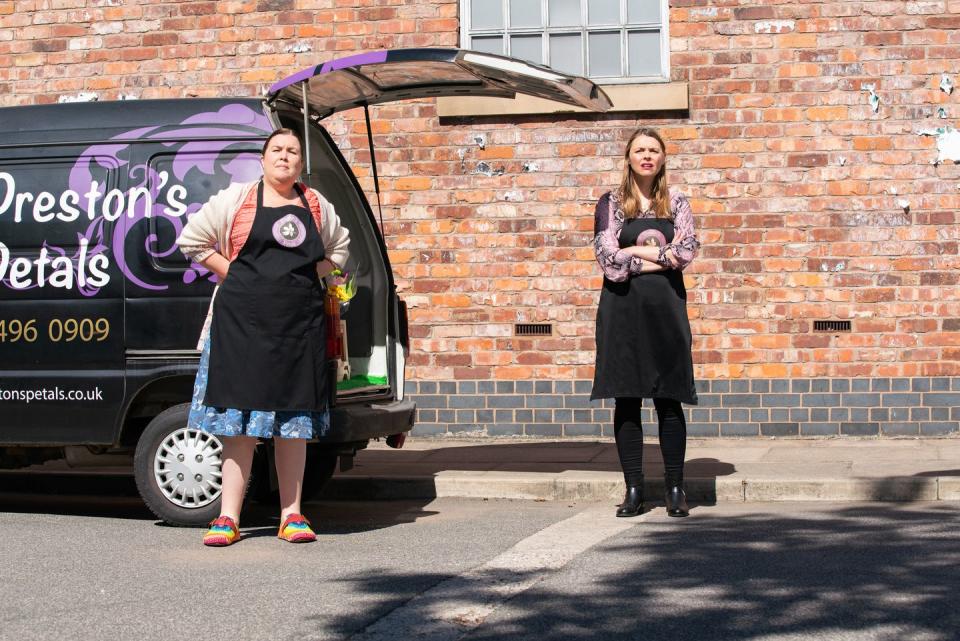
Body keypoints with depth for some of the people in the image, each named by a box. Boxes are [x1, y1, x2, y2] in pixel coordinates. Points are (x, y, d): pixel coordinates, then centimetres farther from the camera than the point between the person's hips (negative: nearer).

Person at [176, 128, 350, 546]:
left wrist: (314, 274, 7)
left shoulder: (316, 205, 12)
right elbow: (192, 239, 6)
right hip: (242, 319, -3)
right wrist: (233, 274, -2)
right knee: (239, 418, -2)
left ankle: (292, 515, 11)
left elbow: (339, 246, 26)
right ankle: (229, 517, 2)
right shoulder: (237, 199, 3)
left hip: (301, 323, 3)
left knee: (293, 420, 5)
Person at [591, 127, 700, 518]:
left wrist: (634, 254, -7)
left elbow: (687, 251, -5)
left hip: (665, 305, 1)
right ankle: (633, 490, 6)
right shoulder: (611, 204, 6)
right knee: (626, 398, 1)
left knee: (669, 398, 0)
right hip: (622, 306, 0)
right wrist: (659, 256, -7)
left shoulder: (677, 203, 10)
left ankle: (675, 489, 5)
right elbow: (608, 257, -7)